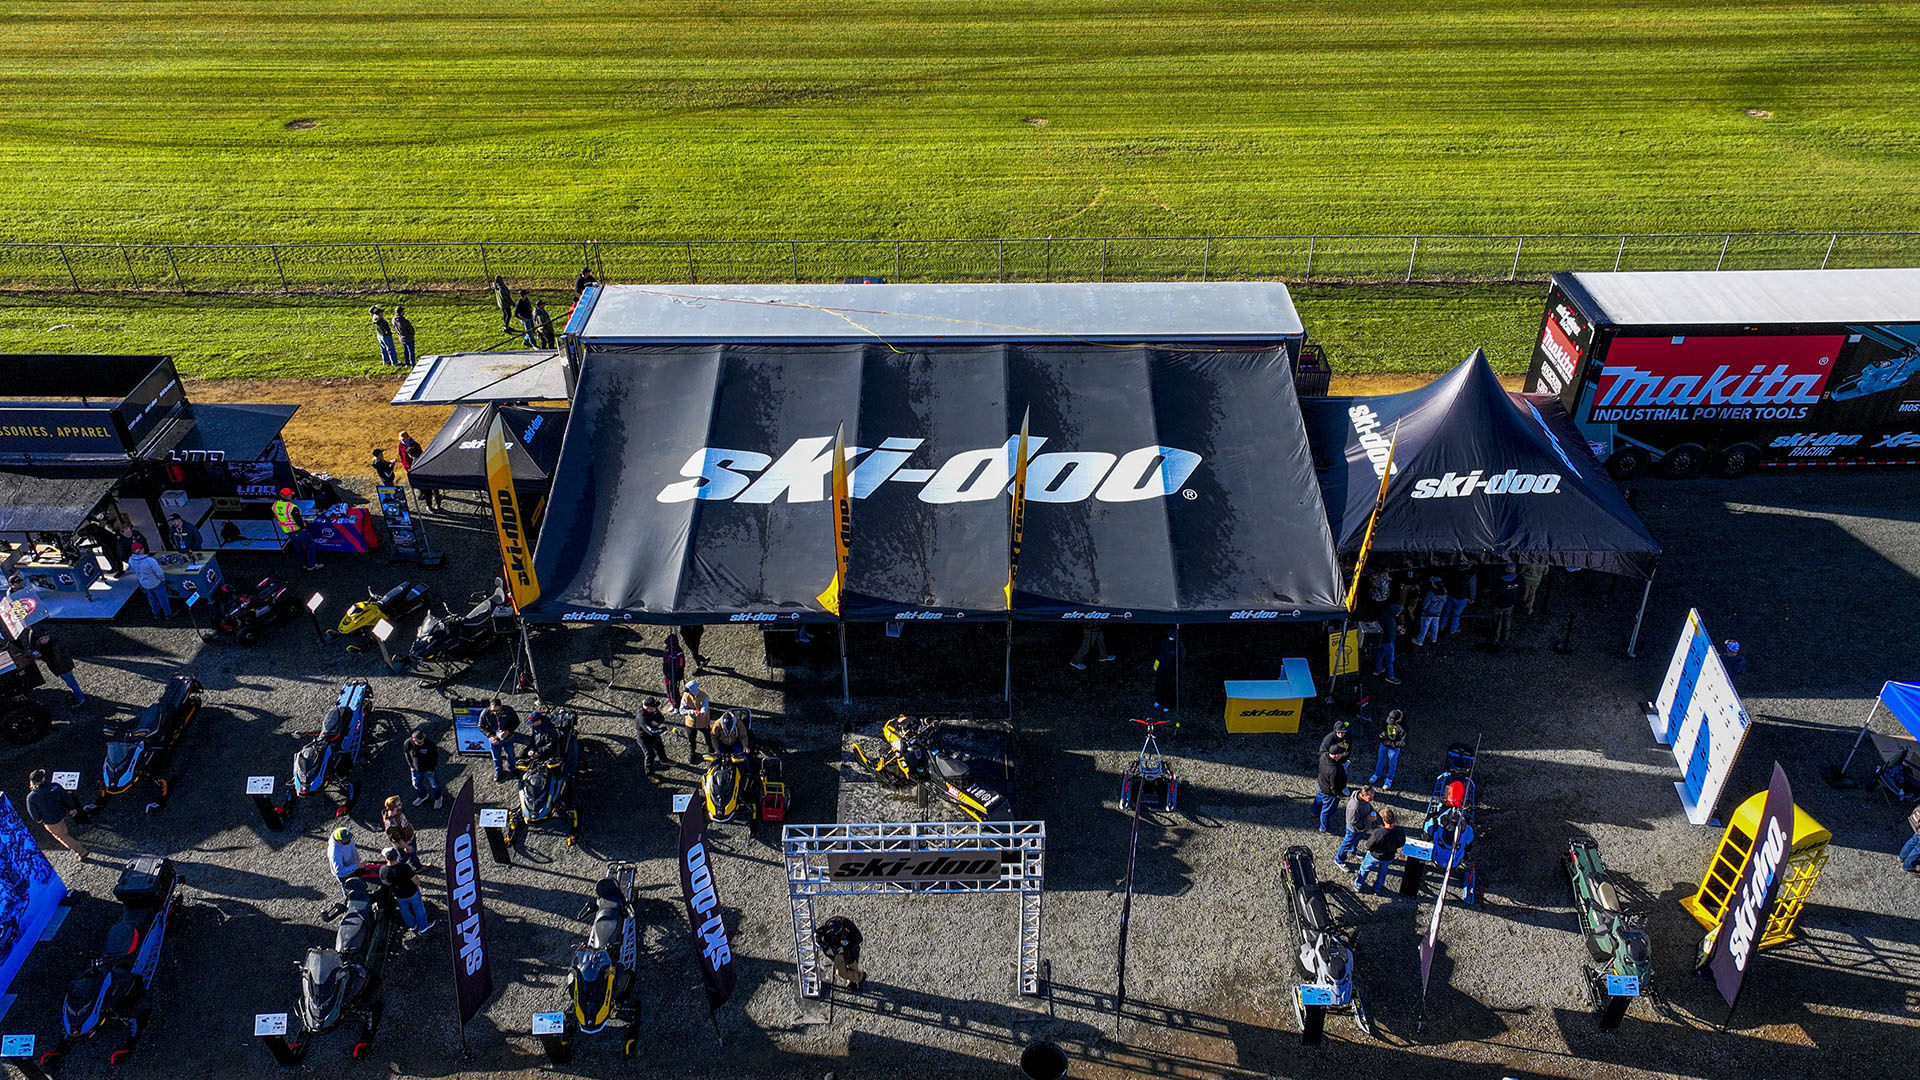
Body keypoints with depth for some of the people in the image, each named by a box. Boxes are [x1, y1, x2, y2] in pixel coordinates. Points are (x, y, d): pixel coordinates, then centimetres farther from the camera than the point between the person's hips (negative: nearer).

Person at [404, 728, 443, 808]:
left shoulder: (429, 744, -31)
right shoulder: (408, 744, -23)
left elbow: (435, 756, -15)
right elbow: (407, 755, 0)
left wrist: (431, 769, -11)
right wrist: (411, 766, -1)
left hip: (429, 769, -3)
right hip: (416, 769, 3)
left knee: (434, 785, 14)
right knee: (416, 784, 23)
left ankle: (437, 799, 42)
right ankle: (422, 796, 53)